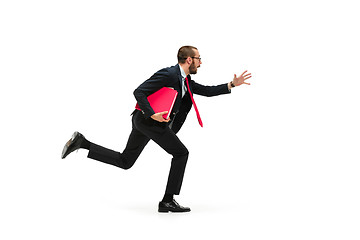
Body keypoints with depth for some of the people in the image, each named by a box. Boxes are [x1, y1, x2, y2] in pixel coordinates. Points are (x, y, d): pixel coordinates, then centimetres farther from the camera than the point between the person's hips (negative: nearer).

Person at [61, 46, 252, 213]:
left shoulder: (186, 82, 14)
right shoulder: (168, 74, -16)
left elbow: (208, 91, 19)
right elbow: (139, 92, -20)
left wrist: (232, 85, 12)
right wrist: (152, 114, -27)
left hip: (142, 122, 10)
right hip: (150, 121, -10)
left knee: (124, 161, 13)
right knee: (181, 153, -2)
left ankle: (82, 142, 10)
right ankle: (167, 201, -1)